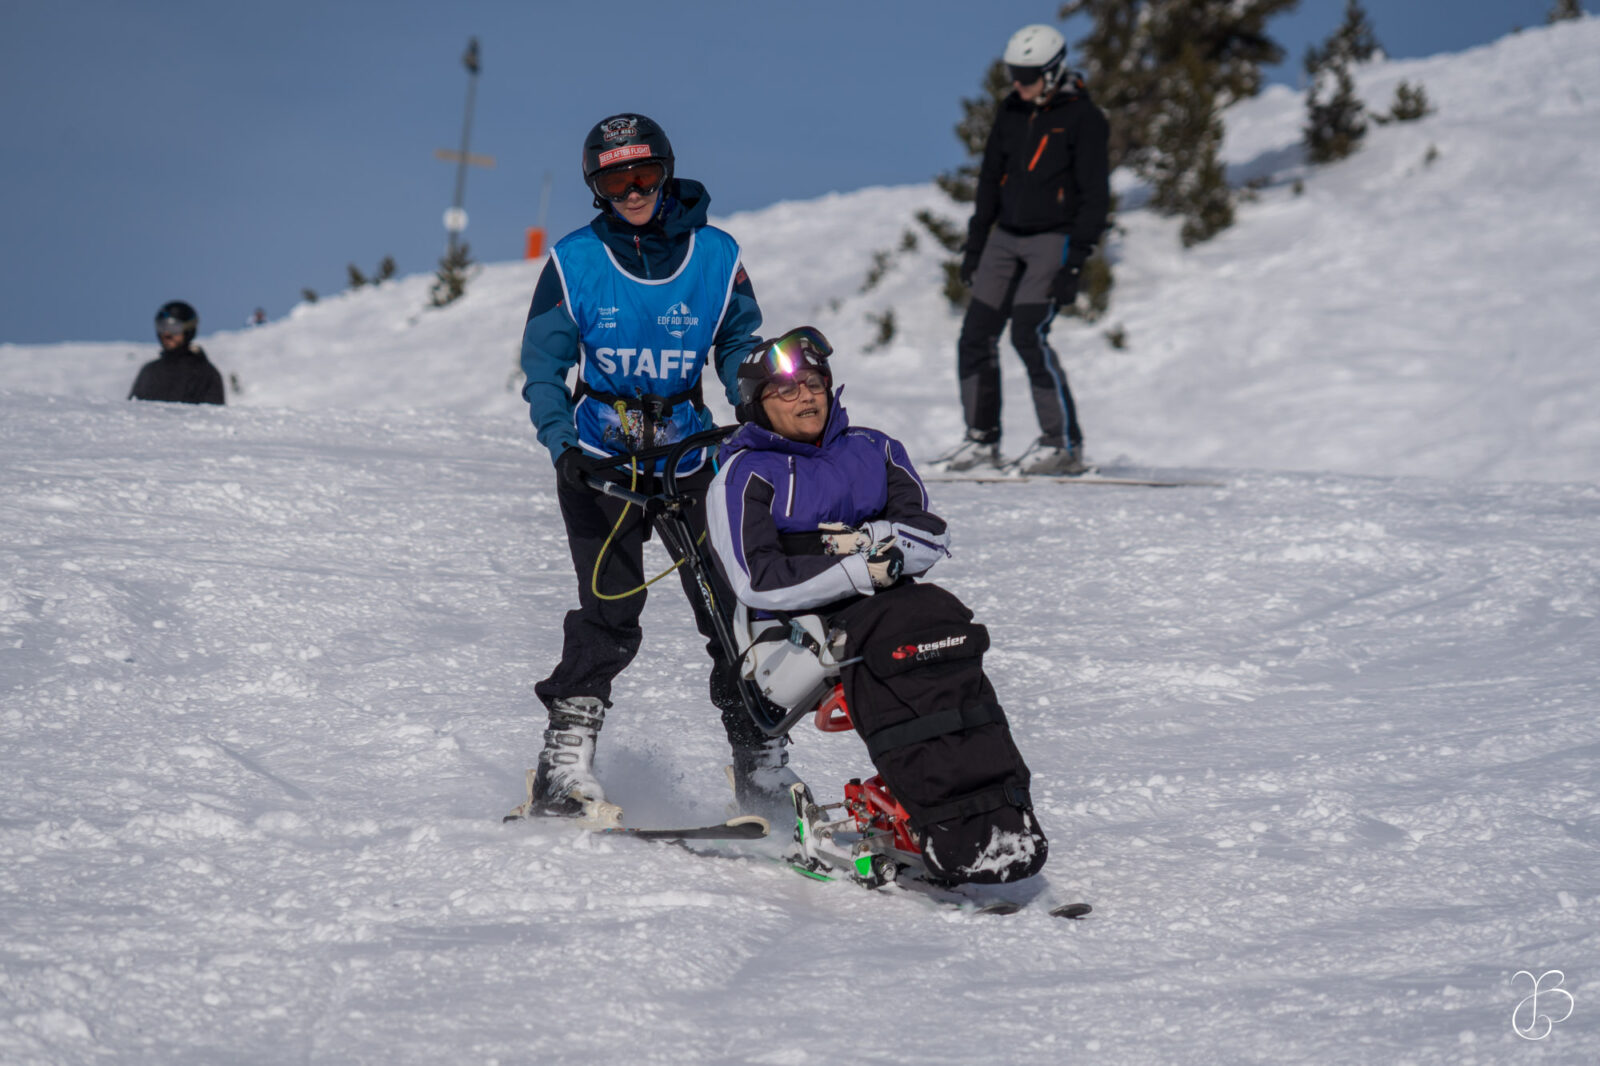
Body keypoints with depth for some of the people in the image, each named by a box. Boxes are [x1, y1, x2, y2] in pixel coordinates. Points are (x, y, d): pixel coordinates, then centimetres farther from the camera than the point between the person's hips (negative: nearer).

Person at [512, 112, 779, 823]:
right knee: (610, 611, -13)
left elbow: (741, 350, 10)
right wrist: (564, 445, -15)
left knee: (734, 605, -2)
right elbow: (543, 365, 0)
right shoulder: (575, 261, -3)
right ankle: (564, 765, -6)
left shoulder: (715, 256, 0)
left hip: (688, 451, 2)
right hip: (599, 456, -2)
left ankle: (759, 763, 11)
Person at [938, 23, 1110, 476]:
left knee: (1029, 334, -18)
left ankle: (1064, 443, -10)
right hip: (1006, 237, 7)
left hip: (1054, 239, -7)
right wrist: (975, 243, 14)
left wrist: (1074, 263, -18)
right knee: (976, 336, 1)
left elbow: (1095, 196, -12)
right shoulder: (1012, 110, 9)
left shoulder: (1083, 118, -10)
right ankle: (982, 440, 11)